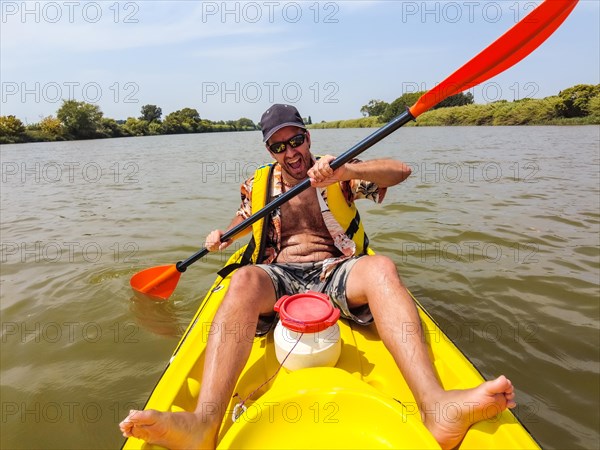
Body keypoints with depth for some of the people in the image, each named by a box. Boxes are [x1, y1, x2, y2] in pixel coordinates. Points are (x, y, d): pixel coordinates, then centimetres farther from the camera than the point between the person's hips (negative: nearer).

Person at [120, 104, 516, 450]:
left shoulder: (338, 175, 12)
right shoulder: (258, 185, 17)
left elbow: (401, 171, -2)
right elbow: (243, 220, 32)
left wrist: (345, 170, -21)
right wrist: (221, 236, 7)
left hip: (335, 272, 0)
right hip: (278, 275, 1)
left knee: (382, 268, -32)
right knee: (244, 280, -33)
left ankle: (435, 406, -46)